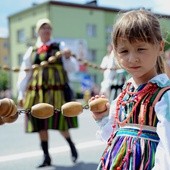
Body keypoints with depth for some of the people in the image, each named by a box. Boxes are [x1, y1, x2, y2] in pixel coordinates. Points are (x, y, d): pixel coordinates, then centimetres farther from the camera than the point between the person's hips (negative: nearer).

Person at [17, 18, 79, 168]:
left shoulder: (60, 47, 6)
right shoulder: (32, 51, 11)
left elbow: (73, 68, 3)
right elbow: (24, 73, 11)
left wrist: (68, 58, -16)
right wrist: (21, 93, 7)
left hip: (57, 90, -2)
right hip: (37, 91, 3)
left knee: (60, 122, -2)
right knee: (40, 124, 3)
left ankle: (71, 144, 27)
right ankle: (46, 157, 16)